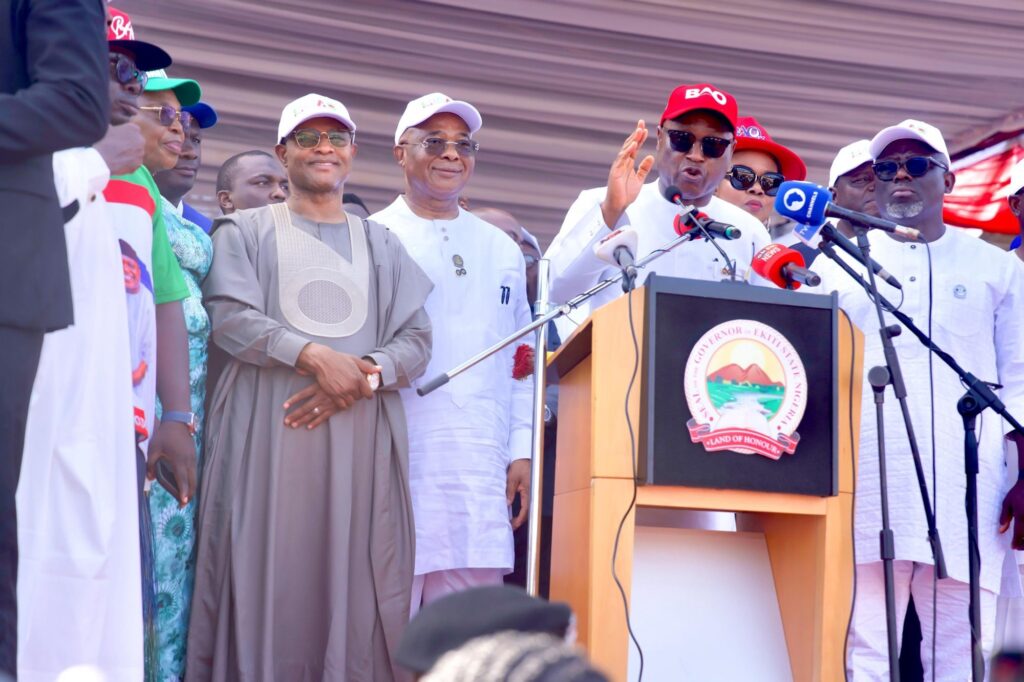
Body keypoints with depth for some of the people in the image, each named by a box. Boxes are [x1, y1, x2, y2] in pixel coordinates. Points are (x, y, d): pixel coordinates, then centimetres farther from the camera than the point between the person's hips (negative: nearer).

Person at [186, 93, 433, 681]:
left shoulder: (382, 244, 20)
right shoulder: (247, 230, 13)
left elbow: (416, 340, 10)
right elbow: (230, 317, -2)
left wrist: (364, 374, -11)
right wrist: (315, 355, -16)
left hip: (362, 436, 2)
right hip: (268, 432, -2)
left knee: (353, 589, -4)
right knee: (267, 582, -7)